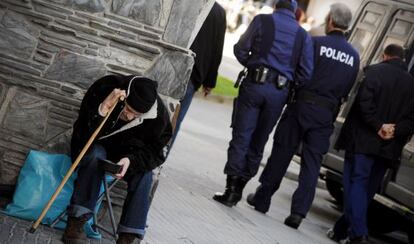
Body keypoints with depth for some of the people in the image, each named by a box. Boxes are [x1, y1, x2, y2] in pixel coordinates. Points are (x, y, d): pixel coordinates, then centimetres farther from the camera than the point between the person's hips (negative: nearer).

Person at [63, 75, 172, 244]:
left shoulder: (158, 115, -23)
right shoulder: (104, 88, -29)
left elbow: (155, 153, -14)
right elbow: (82, 135, -29)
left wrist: (131, 160, -34)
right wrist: (102, 111, -47)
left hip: (126, 153, 2)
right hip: (94, 146, -2)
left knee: (144, 174, -25)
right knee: (96, 155, -34)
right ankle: (75, 222, -36)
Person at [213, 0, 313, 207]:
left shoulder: (263, 20, 3)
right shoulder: (303, 35, 10)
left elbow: (241, 49, 0)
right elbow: (305, 73, 3)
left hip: (255, 84, -3)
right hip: (279, 92, 3)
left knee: (241, 137, 0)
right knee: (257, 143, 12)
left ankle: (230, 189, -5)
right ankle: (238, 188, 15)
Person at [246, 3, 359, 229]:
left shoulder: (315, 43, -8)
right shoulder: (354, 56, 6)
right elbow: (347, 91, 7)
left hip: (302, 107, -3)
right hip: (326, 115, 3)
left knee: (281, 154, 8)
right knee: (311, 164, 6)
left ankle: (262, 199, 19)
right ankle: (298, 211, 0)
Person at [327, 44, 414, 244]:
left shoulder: (375, 71, -1)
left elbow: (364, 101, -16)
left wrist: (378, 126, -12)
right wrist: (395, 131, -6)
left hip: (364, 140, -5)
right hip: (389, 147, 5)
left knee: (355, 183, -4)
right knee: (368, 188, 12)